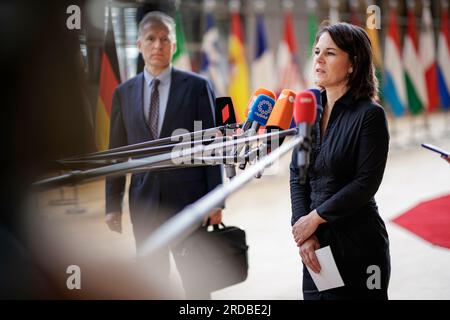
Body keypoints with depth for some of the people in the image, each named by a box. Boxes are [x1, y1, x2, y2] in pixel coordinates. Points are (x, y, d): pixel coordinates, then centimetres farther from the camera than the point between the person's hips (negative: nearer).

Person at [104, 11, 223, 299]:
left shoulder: (197, 87, -1)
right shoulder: (124, 92, 8)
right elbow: (116, 152, 10)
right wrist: (113, 204, 6)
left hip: (187, 199, -3)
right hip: (144, 201, 3)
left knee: (196, 281, 3)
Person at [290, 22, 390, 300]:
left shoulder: (370, 114, -10)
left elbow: (366, 183, -15)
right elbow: (297, 175, 6)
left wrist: (314, 218, -11)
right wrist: (304, 232, -4)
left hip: (359, 247, -5)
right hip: (317, 245, 5)